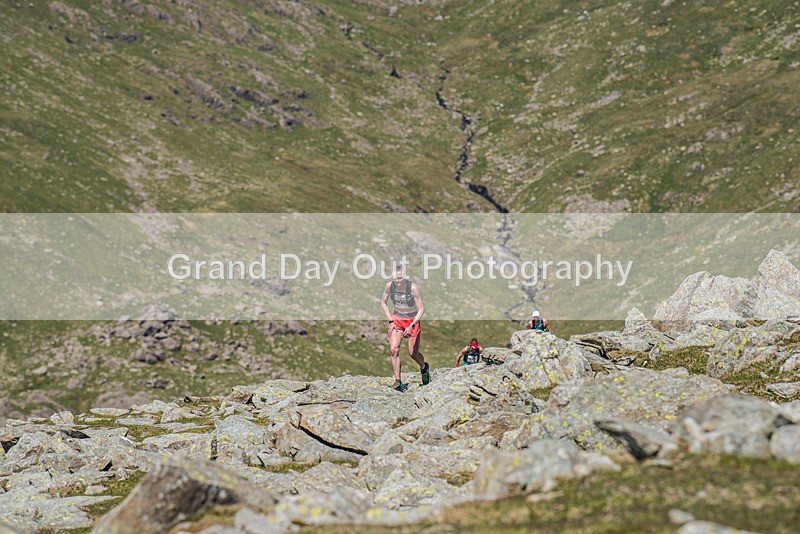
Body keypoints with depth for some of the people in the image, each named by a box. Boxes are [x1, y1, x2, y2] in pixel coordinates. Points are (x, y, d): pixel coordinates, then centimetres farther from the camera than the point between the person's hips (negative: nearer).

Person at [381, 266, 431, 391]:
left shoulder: (412, 287, -23)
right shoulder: (390, 285, -12)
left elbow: (421, 309, -17)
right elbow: (383, 302, 5)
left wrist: (411, 326, -26)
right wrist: (390, 321, -3)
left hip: (412, 320, -3)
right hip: (397, 319, 3)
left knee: (413, 353, 5)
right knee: (393, 349, -16)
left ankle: (424, 368, 39)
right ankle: (398, 381, -9)